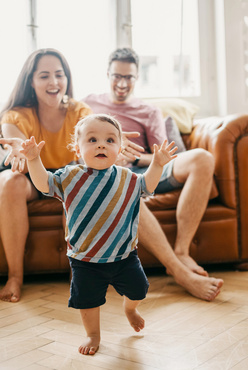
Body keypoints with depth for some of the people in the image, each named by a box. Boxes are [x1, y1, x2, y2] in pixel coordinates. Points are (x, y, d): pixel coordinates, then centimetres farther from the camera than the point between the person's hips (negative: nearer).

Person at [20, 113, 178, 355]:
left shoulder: (127, 178, -2)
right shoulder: (70, 176, -7)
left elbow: (147, 186, 12)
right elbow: (44, 183, 0)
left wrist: (157, 164, -1)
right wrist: (34, 160, -15)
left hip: (124, 254, 2)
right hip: (84, 259, -2)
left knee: (138, 289, 13)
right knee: (87, 299, 7)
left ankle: (130, 309, 49)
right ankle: (93, 335, 34)